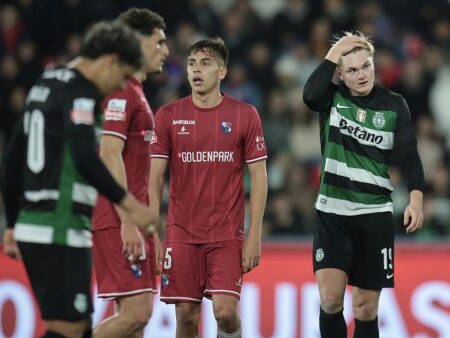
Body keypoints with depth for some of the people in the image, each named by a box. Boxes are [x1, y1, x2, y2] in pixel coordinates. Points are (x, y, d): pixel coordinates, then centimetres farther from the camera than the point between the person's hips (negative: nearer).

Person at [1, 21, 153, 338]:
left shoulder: (44, 85, 18)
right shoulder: (80, 92, -10)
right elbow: (85, 159, -25)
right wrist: (128, 202, -19)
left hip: (32, 226, 9)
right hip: (62, 232, -9)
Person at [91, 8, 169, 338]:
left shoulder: (134, 91, 20)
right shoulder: (120, 91, -11)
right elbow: (109, 157, -19)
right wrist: (128, 222, -23)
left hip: (131, 221, 10)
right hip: (119, 221, -10)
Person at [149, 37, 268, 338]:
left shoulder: (245, 115, 1)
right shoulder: (168, 116, 3)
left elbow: (259, 177, 2)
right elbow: (155, 177, 4)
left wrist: (254, 236, -5)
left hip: (227, 234, -1)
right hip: (181, 233, 1)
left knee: (225, 310, -12)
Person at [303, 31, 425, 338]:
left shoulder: (394, 105, 1)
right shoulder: (332, 97, 0)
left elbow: (409, 155, -4)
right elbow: (310, 96, -23)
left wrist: (416, 198, -19)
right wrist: (333, 54, -17)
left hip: (375, 214, 1)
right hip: (333, 212, -1)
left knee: (366, 308, 4)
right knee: (330, 299, -15)